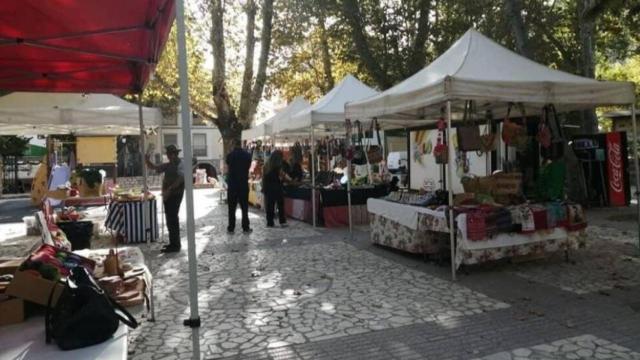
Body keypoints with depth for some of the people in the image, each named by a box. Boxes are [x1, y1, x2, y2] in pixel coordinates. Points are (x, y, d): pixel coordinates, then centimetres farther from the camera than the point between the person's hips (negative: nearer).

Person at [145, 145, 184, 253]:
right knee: (170, 219, 14)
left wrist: (169, 189, -29)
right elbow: (154, 167, 21)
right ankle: (173, 243, 24)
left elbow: (180, 179, -25)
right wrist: (148, 161, 2)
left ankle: (175, 245, -3)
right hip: (168, 195, 9)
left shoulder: (180, 165, -11)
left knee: (172, 219, -8)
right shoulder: (168, 165, 16)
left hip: (175, 195, -9)